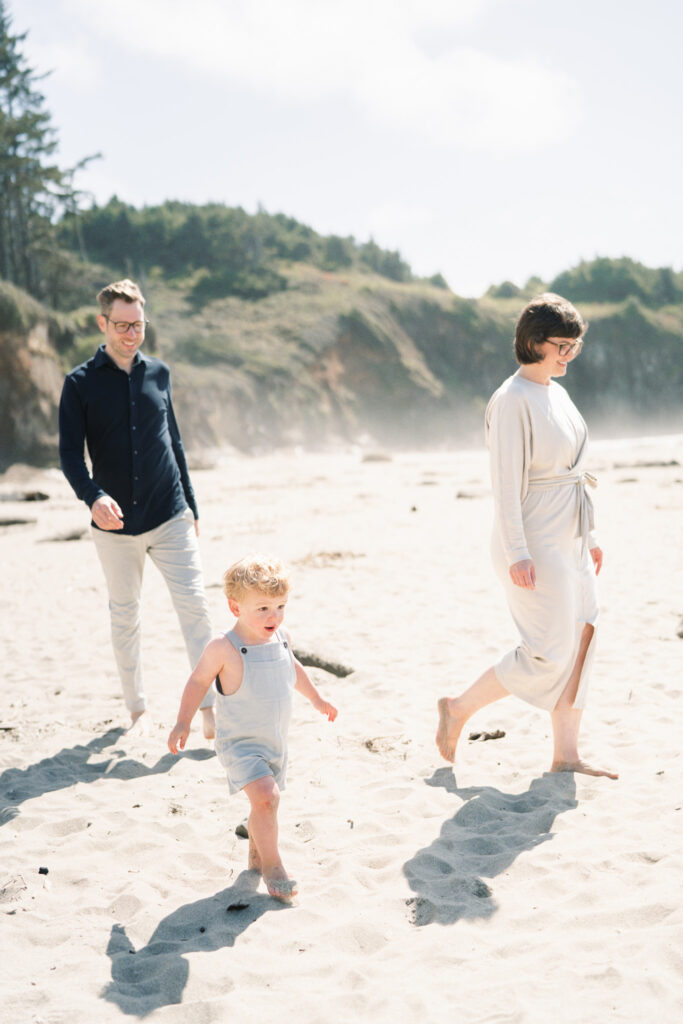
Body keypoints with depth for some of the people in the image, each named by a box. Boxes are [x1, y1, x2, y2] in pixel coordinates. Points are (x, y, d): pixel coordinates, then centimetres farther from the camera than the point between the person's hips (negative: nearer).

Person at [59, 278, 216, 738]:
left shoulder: (159, 373, 8)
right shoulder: (81, 383, -2)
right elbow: (70, 454, -7)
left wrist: (191, 506, 16)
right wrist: (93, 496, -27)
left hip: (170, 518, 1)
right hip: (116, 524, -1)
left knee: (195, 605, -7)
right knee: (125, 617, 9)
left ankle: (210, 705, -2)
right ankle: (138, 708, 23)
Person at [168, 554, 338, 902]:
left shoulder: (281, 638, -3)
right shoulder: (223, 648, -21)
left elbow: (293, 668, 18)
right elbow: (198, 681, -8)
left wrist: (316, 698, 28)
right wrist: (183, 722, -10)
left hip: (275, 741, 6)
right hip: (239, 743, -6)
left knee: (264, 802, 19)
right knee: (266, 796, -22)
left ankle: (256, 855, 43)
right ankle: (272, 866, -4)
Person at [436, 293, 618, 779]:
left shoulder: (558, 394, 14)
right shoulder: (513, 401, -14)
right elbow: (507, 482, -19)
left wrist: (589, 537, 19)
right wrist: (517, 552, -22)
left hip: (569, 540, 9)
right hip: (535, 543, -9)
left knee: (580, 642, 7)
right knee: (549, 652, -7)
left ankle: (566, 756, 16)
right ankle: (459, 708, 11)